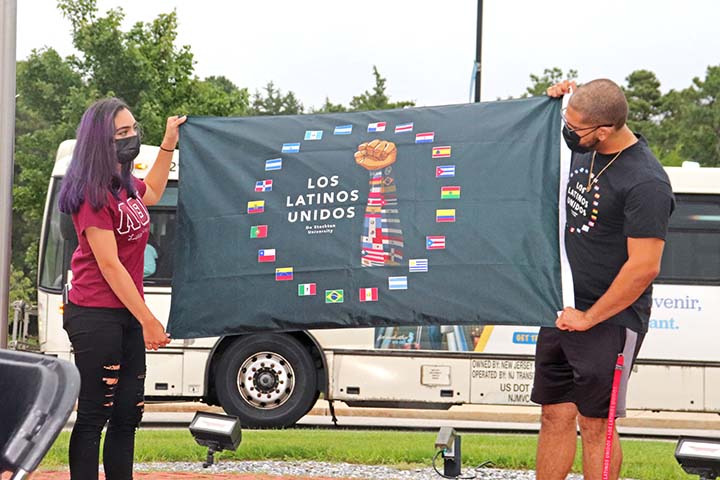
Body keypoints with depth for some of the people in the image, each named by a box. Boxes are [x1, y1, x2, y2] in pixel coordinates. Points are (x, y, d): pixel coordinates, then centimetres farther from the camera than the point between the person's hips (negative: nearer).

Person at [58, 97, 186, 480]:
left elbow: (152, 193, 39)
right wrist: (148, 320, -16)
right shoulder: (93, 194, -16)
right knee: (94, 414, -6)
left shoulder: (124, 185, 12)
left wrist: (168, 144, 33)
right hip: (95, 316, -9)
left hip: (126, 315, 9)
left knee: (127, 413, 11)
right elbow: (109, 265, -18)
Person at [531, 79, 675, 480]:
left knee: (595, 423, -1)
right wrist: (559, 99, 6)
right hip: (563, 311, 8)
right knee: (555, 415, 10)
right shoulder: (583, 148, 4)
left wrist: (589, 318, -15)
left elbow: (644, 267, -23)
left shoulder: (646, 184, -21)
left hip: (611, 320, -8)